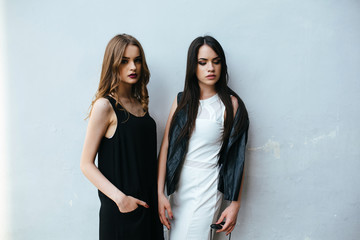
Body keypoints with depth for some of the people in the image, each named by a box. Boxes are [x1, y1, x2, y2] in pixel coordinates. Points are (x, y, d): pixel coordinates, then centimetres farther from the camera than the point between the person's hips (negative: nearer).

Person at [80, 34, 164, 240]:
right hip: (121, 207, -6)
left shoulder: (140, 103, 7)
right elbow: (86, 164, -13)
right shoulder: (104, 106, -12)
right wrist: (120, 198, -19)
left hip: (148, 202, 6)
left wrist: (158, 196, 7)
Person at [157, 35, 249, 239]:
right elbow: (166, 146, 0)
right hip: (179, 184, 4)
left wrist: (235, 204, -9)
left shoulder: (230, 104, -8)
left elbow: (237, 157, -8)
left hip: (207, 186, -4)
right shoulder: (182, 100, 3)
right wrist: (160, 193, -5)